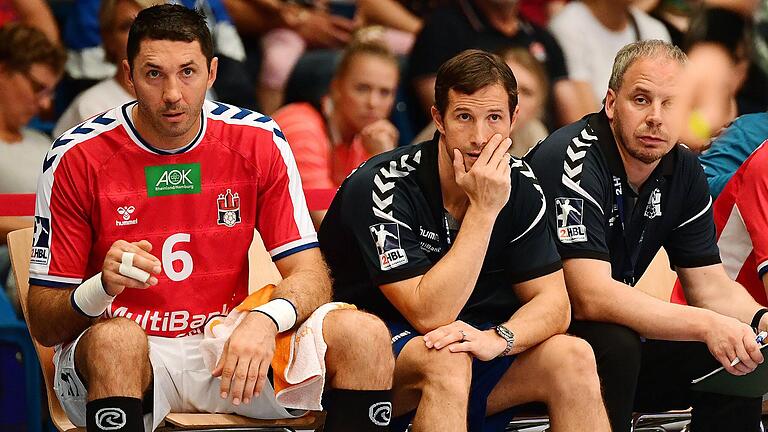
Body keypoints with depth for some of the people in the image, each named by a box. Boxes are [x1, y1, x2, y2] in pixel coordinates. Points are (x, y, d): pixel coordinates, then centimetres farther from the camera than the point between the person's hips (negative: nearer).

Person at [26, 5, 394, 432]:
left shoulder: (259, 142, 0)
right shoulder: (77, 157, -8)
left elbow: (310, 277, -2)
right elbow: (44, 326, -6)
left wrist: (265, 319, -26)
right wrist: (103, 287, -29)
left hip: (225, 347, 3)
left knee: (364, 334, -19)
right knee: (116, 339, -39)